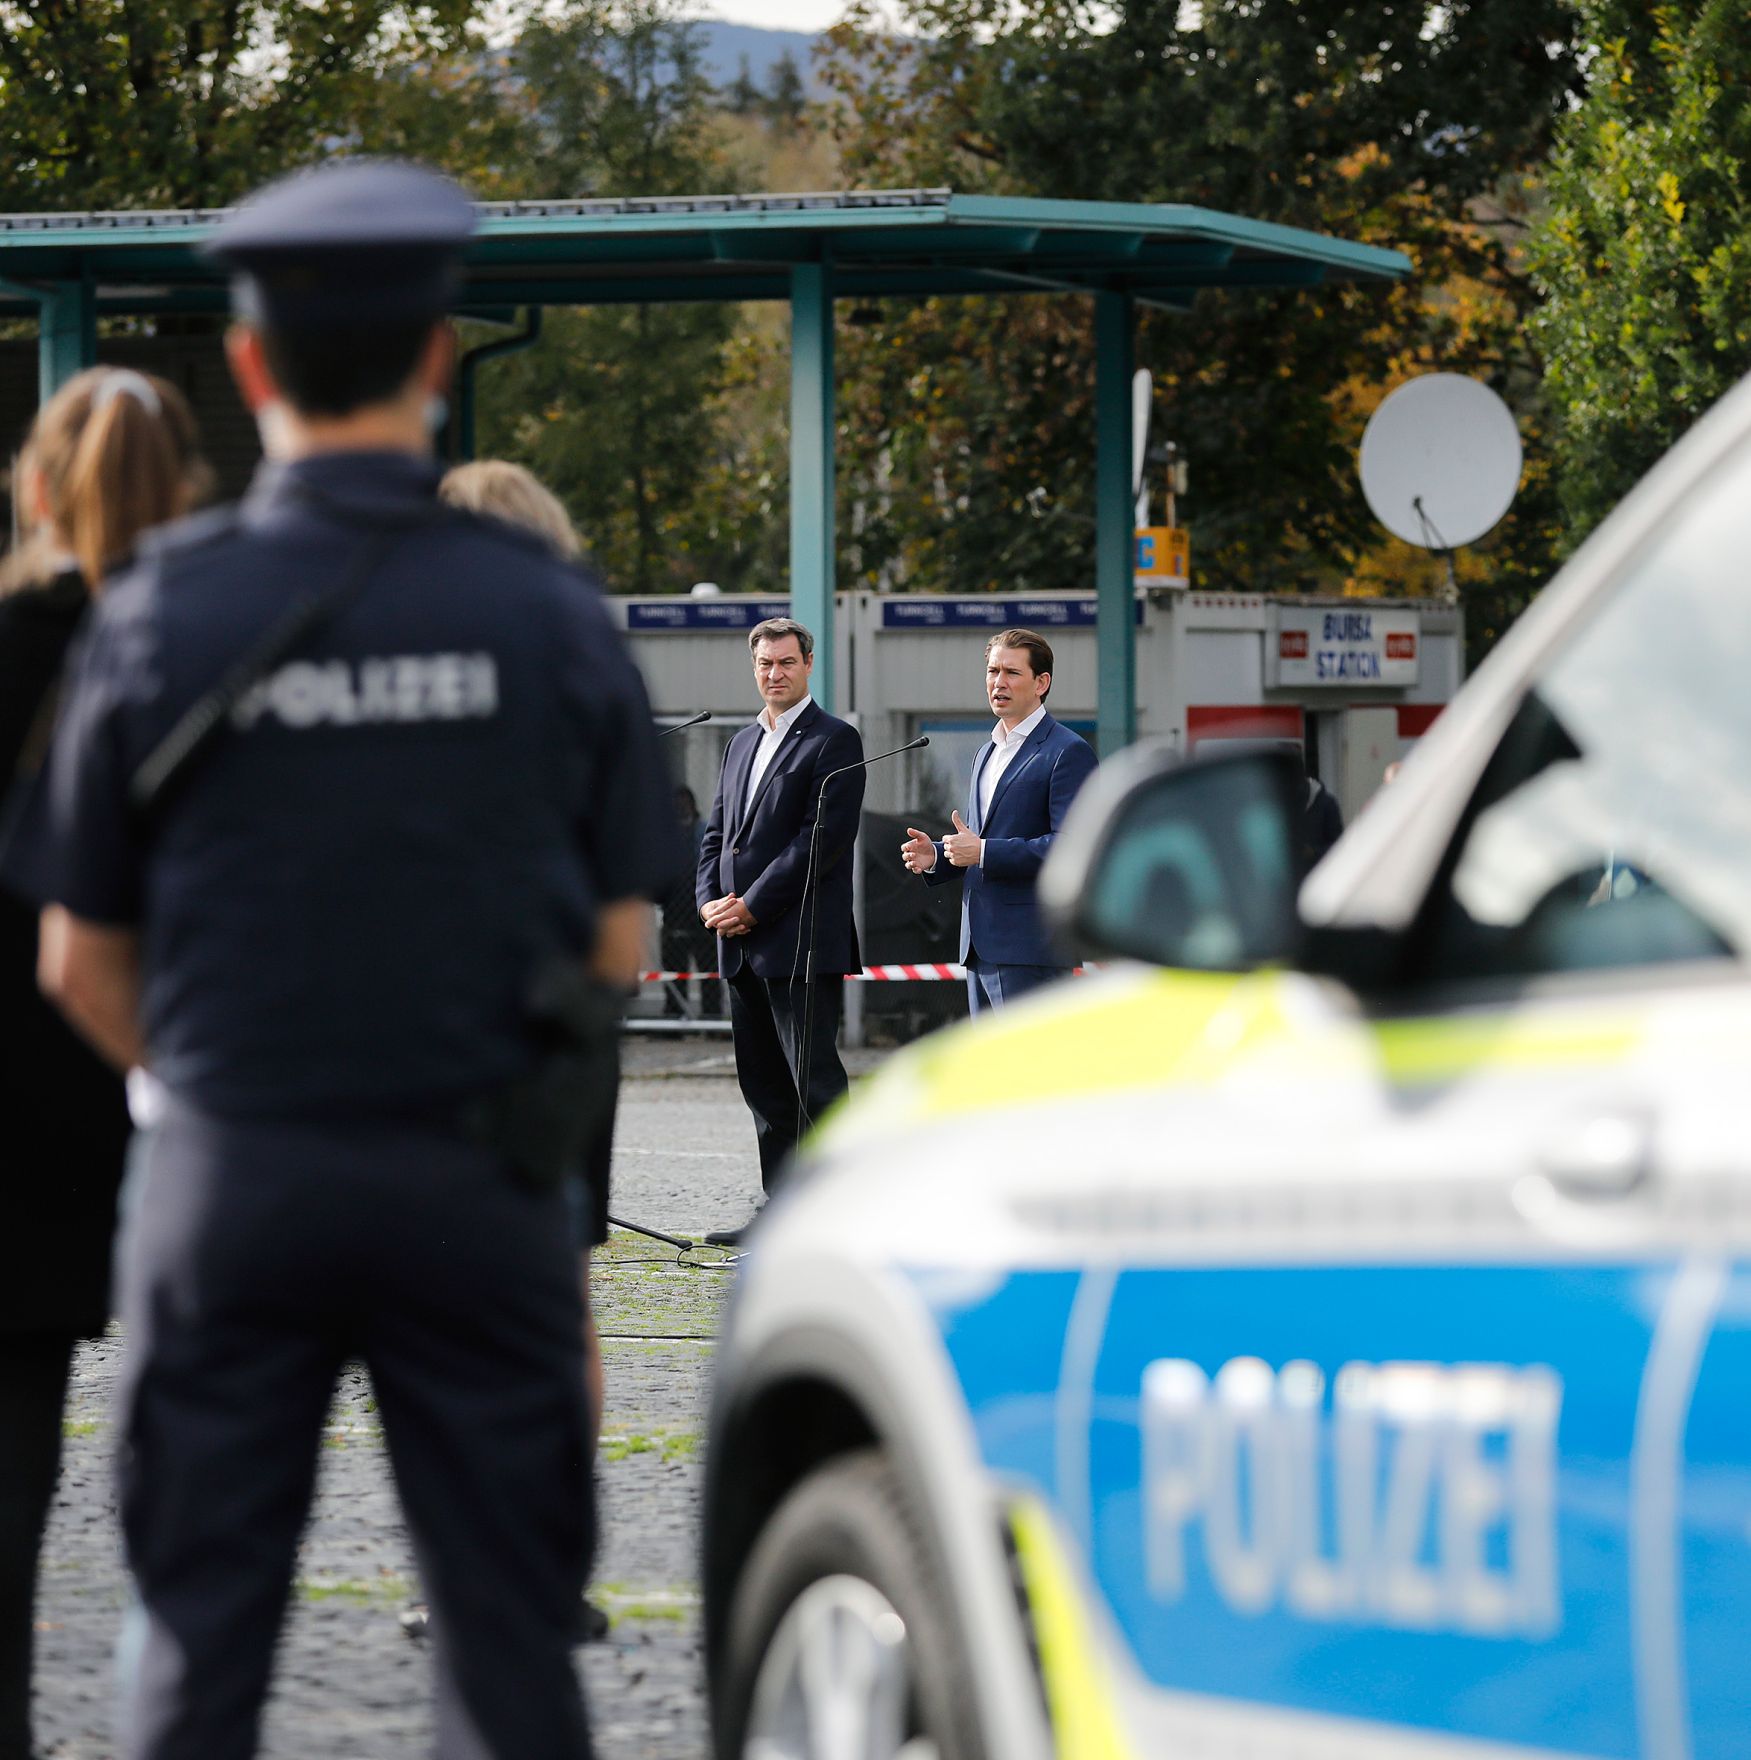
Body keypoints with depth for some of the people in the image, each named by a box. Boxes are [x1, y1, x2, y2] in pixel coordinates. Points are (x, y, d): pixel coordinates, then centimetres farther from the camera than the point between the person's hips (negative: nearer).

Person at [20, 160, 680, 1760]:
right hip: (479, 1187, 0)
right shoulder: (543, 606, -3)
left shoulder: (162, 611, -4)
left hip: (231, 1174, 0)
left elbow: (85, 968, 1)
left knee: (199, 1629, 7)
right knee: (506, 1627, 5)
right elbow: (618, 945, 2)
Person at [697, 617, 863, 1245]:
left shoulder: (834, 741, -6)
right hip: (742, 944, 8)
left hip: (801, 942, -8)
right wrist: (710, 901, 1)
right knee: (764, 1087, 10)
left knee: (814, 1081, -10)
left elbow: (824, 838, -14)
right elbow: (716, 831, 20)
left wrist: (752, 907, -14)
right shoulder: (743, 744, 20)